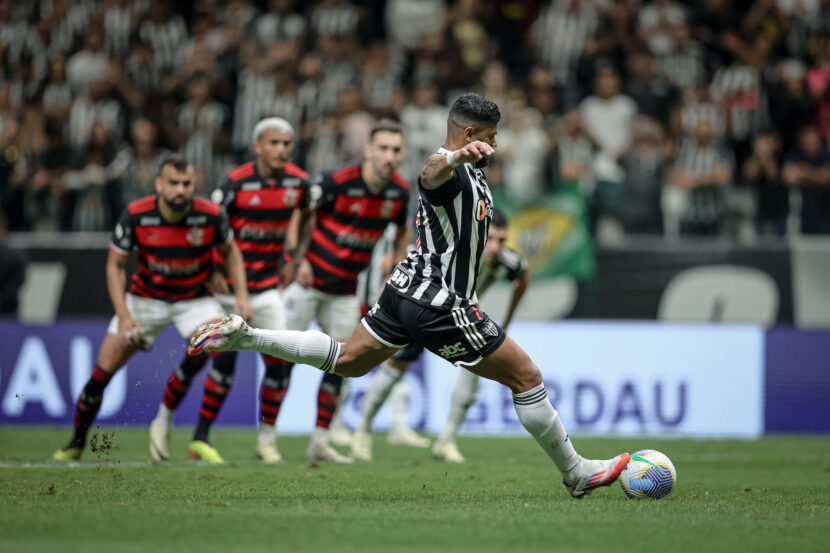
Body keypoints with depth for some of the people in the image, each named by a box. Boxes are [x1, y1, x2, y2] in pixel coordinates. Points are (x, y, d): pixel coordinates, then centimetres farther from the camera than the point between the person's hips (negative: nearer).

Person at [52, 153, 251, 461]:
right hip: (146, 296, 0)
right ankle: (77, 442, 17)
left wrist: (242, 295, -10)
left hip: (194, 299, 0)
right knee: (104, 369, -6)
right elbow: (115, 265, -10)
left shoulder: (211, 215, -20)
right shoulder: (136, 216, -21)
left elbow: (230, 251, 1)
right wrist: (124, 316, -20)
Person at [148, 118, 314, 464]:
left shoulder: (299, 182, -2)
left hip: (268, 286, 4)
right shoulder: (237, 183, -15)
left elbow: (307, 218, 19)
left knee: (278, 361, -5)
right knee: (225, 362, -7)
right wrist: (212, 272, -15)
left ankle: (267, 439, 9)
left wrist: (295, 261, 12)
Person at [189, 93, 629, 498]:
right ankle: (576, 474, 8)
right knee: (527, 378, -2)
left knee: (345, 360, 21)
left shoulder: (472, 170, 12)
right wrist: (454, 157, -67)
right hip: (440, 306, -11)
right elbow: (432, 173, -47)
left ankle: (242, 335, 12)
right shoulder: (451, 171, -21)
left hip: (404, 292, 11)